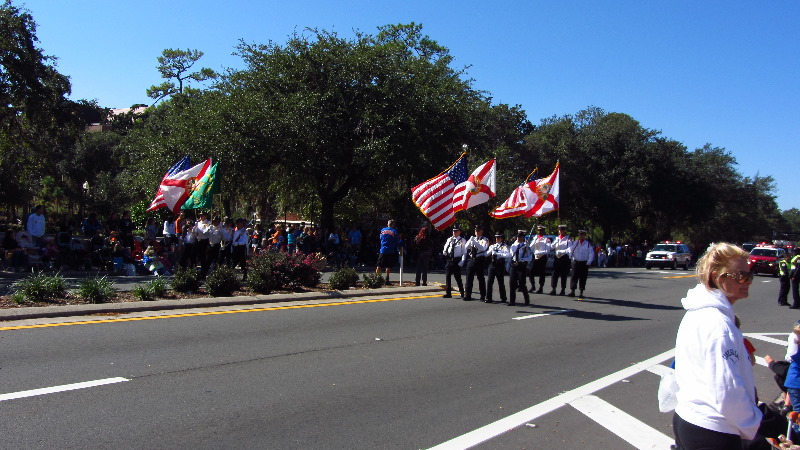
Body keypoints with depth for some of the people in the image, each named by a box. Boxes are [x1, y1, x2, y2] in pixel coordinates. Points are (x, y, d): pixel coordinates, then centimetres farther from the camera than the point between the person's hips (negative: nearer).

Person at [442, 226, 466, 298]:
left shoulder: (462, 240, 1)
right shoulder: (449, 239, 13)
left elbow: (464, 252, -2)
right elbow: (445, 248, 20)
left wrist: (462, 262, -11)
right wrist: (444, 252, -4)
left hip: (457, 261, -4)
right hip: (449, 260, 4)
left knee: (458, 277, 1)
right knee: (447, 277, 3)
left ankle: (462, 293, 15)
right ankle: (448, 293, 10)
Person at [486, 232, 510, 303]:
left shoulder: (504, 246, -2)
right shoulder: (492, 246, 16)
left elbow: (508, 255, -19)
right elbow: (486, 254, 8)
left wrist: (497, 253, -26)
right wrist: (491, 249, -9)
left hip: (500, 265, -4)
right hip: (492, 264, 4)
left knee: (501, 282, 4)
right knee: (489, 282, -1)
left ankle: (503, 298, 17)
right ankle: (488, 298, 4)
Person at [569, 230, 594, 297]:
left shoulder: (588, 244, 1)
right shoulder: (575, 243, 9)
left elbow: (591, 253, -1)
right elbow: (571, 251, 9)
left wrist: (589, 261, -13)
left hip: (584, 263, -2)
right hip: (576, 262, 2)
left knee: (583, 278, 3)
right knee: (574, 277, -4)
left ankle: (581, 292, 11)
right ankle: (572, 291, -3)